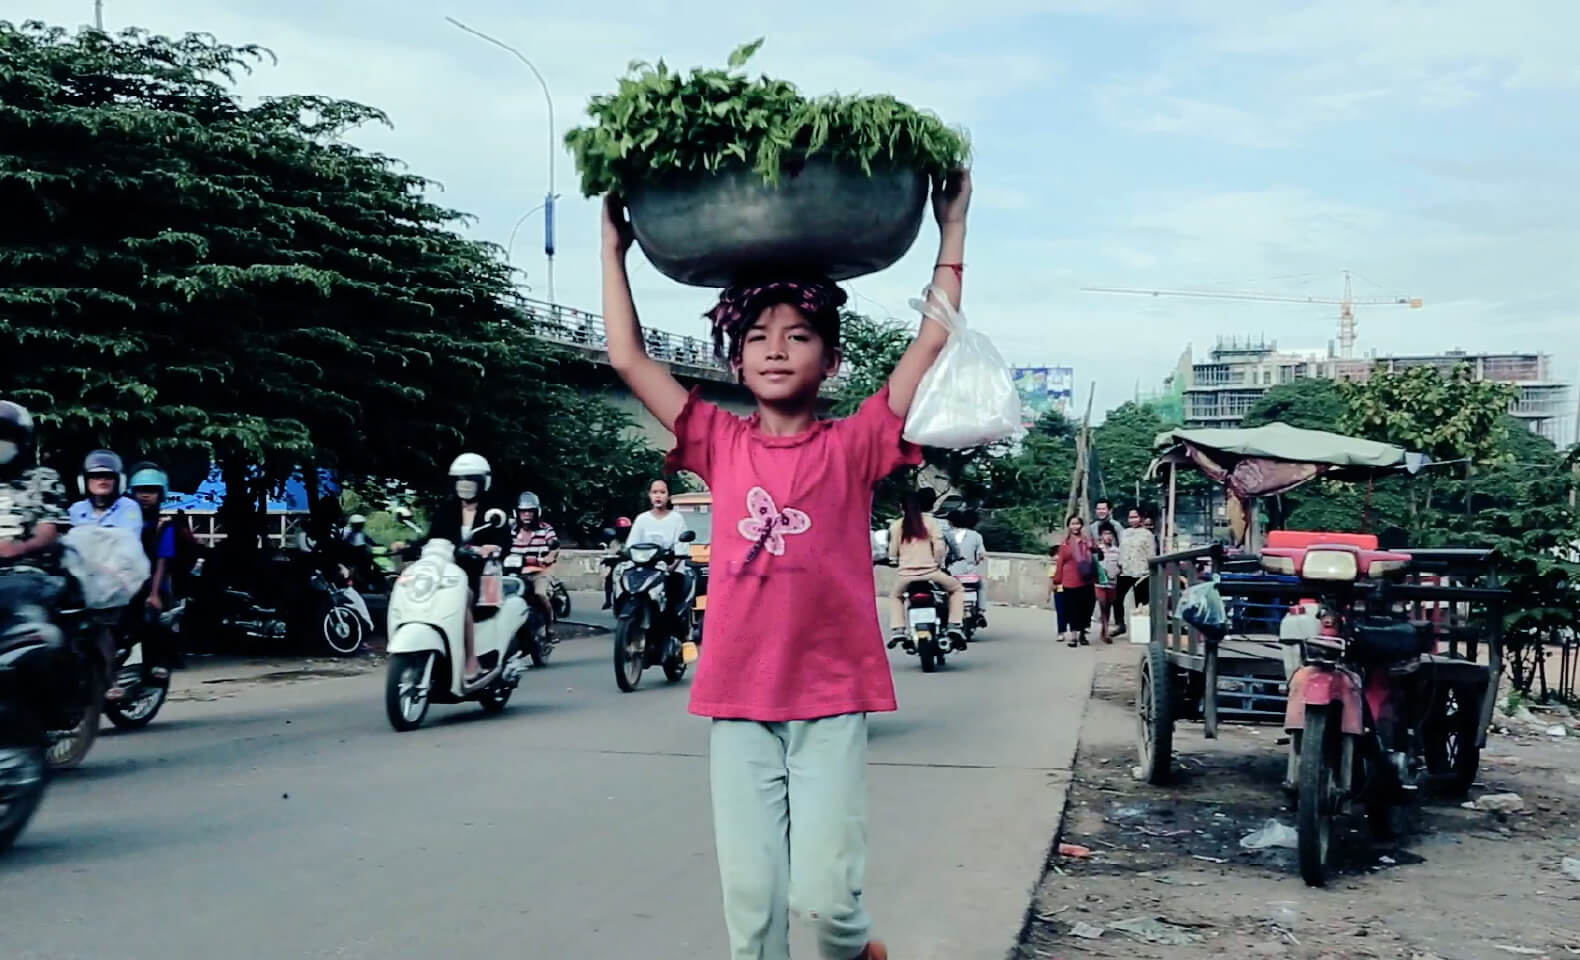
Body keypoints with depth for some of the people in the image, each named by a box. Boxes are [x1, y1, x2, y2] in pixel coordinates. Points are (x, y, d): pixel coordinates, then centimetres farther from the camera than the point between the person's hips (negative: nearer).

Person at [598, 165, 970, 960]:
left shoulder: (853, 445, 0)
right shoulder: (721, 445, 5)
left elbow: (935, 341, -4)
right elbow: (628, 357, 4)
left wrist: (951, 229, -3)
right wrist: (615, 246, 6)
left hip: (832, 699, -2)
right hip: (737, 701, 2)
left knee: (825, 893, -2)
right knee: (750, 896, 5)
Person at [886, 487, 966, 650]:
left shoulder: (896, 525, 6)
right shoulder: (931, 522, 0)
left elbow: (892, 553, 7)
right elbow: (939, 548, -7)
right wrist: (939, 564, 10)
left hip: (905, 574, 2)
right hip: (929, 572, -2)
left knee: (895, 596, 32)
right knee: (957, 588, 22)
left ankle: (897, 629, 10)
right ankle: (955, 626, 5)